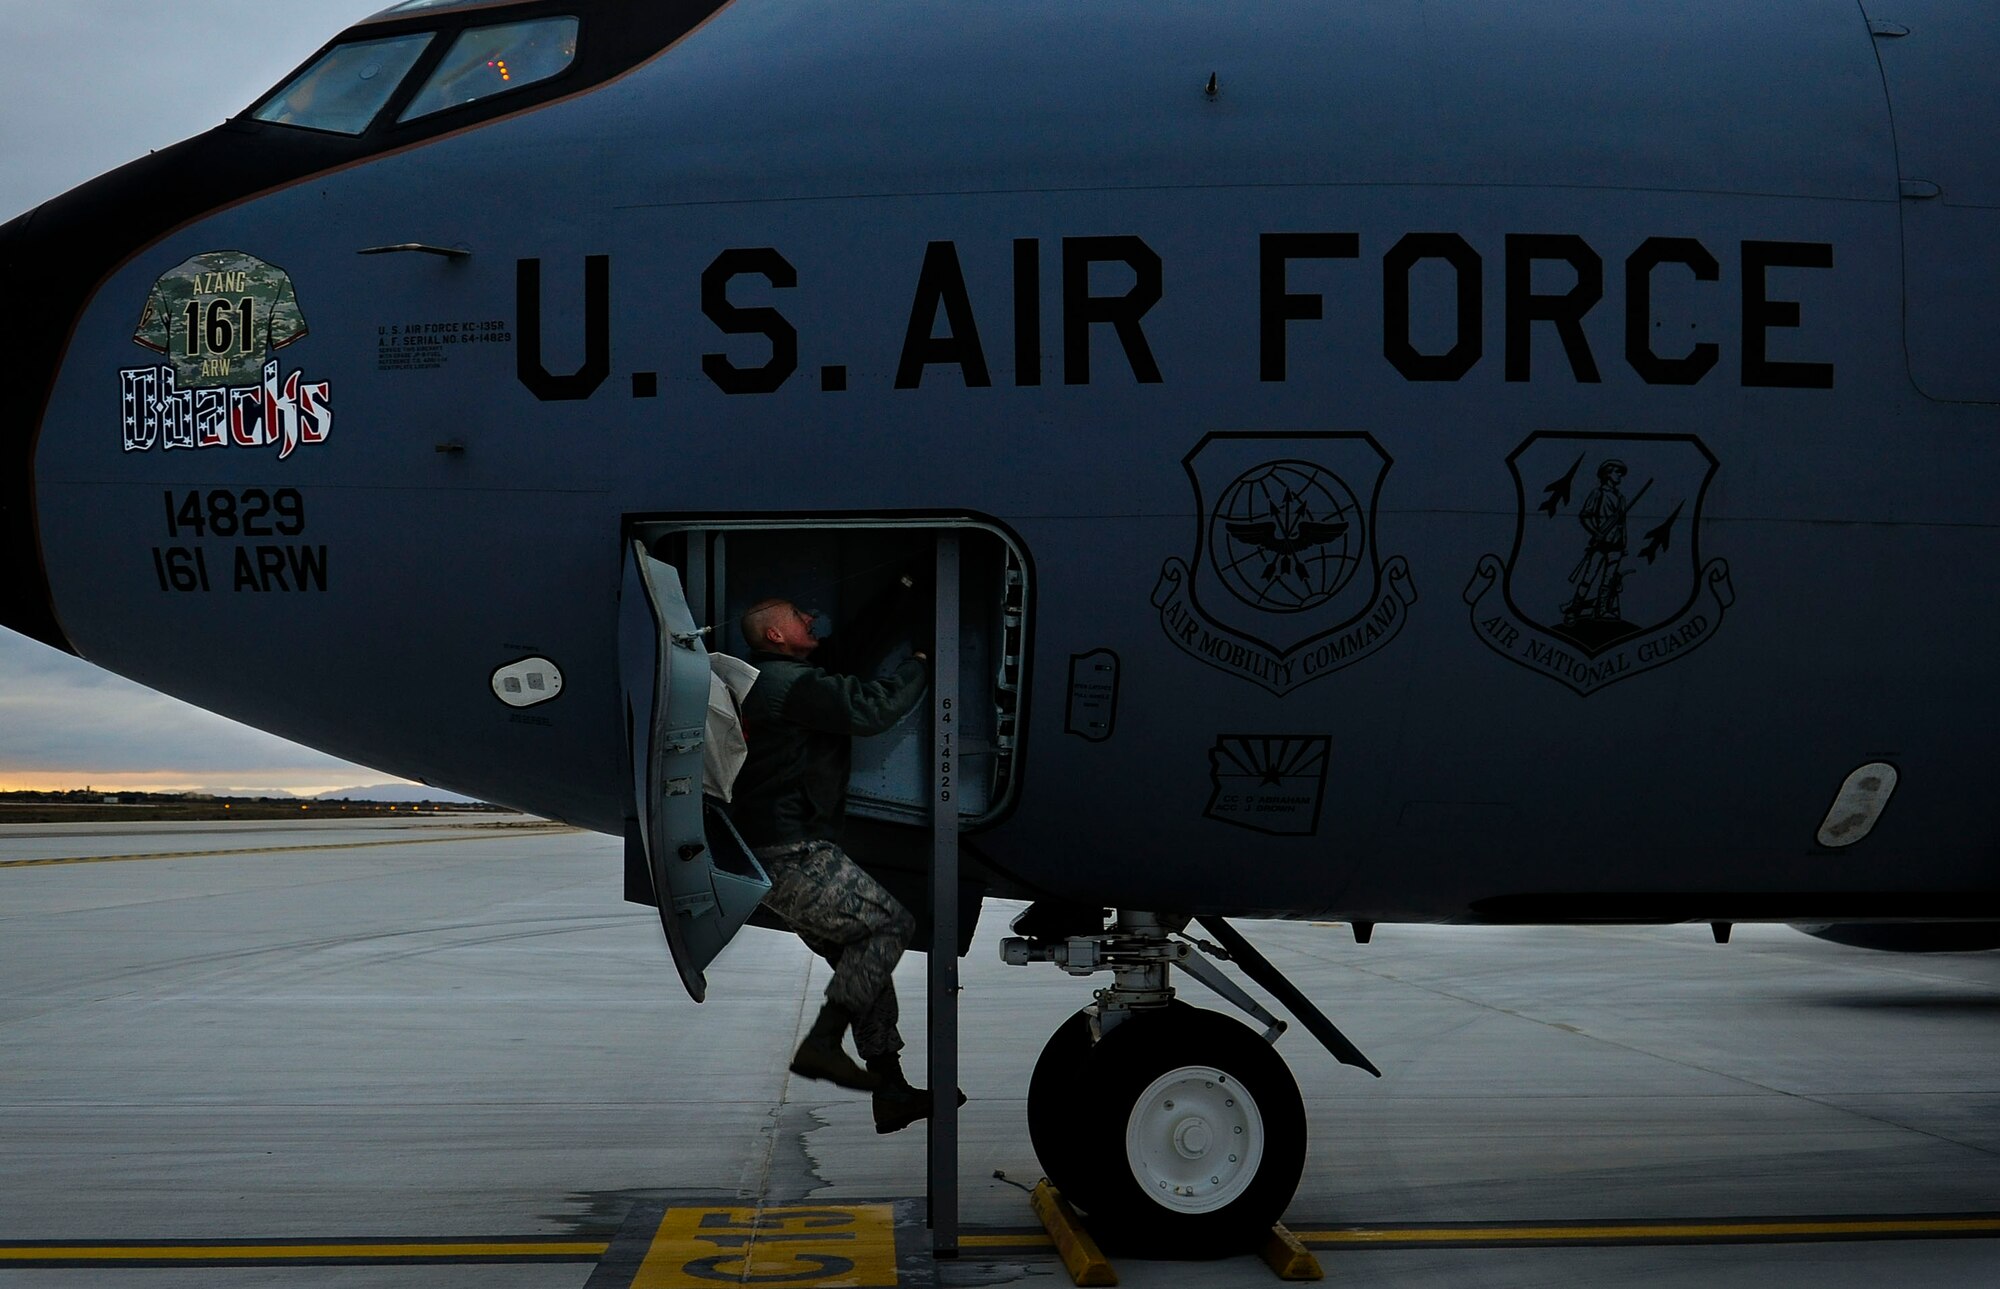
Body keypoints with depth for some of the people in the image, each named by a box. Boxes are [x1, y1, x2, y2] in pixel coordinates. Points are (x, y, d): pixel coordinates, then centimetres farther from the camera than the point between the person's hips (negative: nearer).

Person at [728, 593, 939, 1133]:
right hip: (791, 854, -11)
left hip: (782, 852, 11)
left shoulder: (775, 683, 22)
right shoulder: (790, 683, -13)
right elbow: (870, 708, -20)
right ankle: (821, 1044, -12)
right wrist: (922, 664, -7)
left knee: (862, 958, 11)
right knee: (890, 922, -12)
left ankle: (890, 1091, 9)